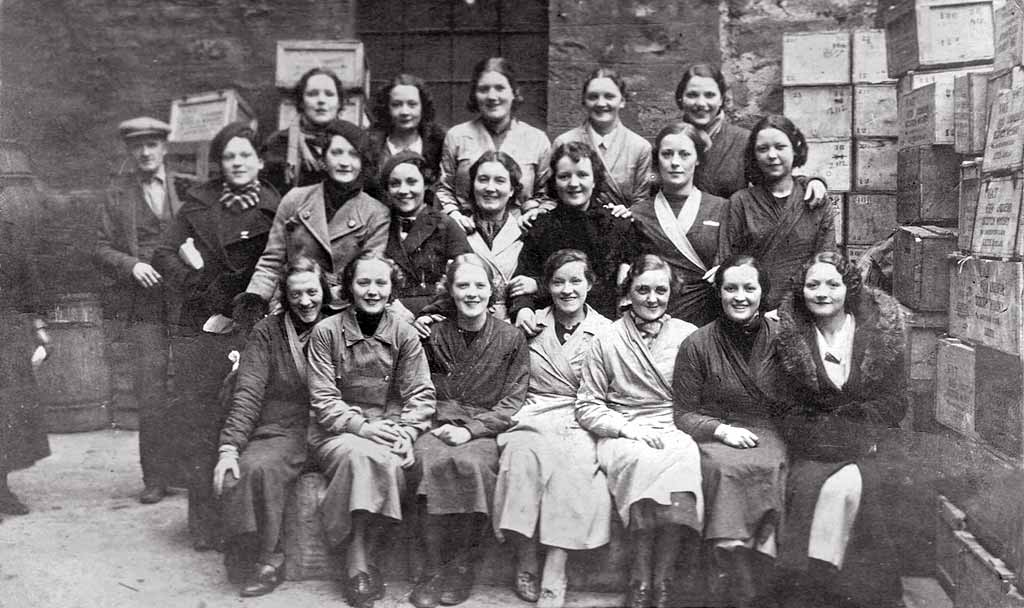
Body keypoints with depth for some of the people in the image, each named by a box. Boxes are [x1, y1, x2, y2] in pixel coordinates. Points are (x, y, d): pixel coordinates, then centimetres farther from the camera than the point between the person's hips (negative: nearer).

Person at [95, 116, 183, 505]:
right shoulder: (117, 194, 11)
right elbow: (102, 249, 7)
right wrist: (132, 265, -10)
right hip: (143, 305, 0)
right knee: (151, 396, -5)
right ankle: (156, 477, 5)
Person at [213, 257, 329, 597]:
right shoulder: (268, 332, 6)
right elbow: (247, 394, -2)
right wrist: (229, 447, -14)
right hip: (280, 431, 1)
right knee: (251, 468, -29)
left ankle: (263, 560, -14)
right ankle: (263, 560, -14)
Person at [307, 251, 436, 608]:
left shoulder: (404, 335, 6)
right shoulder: (326, 332, 1)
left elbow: (420, 394, 3)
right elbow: (323, 398, -4)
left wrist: (406, 432, -16)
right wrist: (360, 426, -18)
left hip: (388, 429, 2)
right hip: (337, 432, -1)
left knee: (386, 460, -33)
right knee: (361, 454, -35)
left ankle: (357, 560, -17)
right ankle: (361, 562, -23)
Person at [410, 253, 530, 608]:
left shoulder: (511, 339, 5)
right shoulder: (435, 335, 11)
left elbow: (512, 401, 0)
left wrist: (471, 429, -12)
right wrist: (442, 424, -7)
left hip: (487, 430, -1)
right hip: (440, 427, 2)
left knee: (470, 463, -34)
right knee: (433, 460, -32)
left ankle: (462, 565, -18)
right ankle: (434, 568, -25)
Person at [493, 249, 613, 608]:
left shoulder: (605, 332, 8)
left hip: (582, 420, -1)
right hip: (535, 416, 1)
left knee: (572, 460, -34)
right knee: (524, 451, -33)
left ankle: (554, 578, -32)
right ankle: (526, 562, -22)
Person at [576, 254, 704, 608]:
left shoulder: (688, 336, 10)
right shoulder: (606, 341, 7)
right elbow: (587, 406, 6)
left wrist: (679, 431, -9)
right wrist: (626, 428, -9)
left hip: (676, 433, 1)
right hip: (622, 435, -1)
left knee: (683, 460, -34)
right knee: (642, 461, -35)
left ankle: (662, 578, -27)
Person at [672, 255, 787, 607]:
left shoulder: (780, 338, 8)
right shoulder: (697, 345, 4)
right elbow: (683, 413, 6)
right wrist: (722, 429, -10)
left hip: (767, 433, 1)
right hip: (712, 436, -1)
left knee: (768, 468, -32)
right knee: (727, 467, -33)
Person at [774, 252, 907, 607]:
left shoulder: (880, 331, 2)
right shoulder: (791, 336, 2)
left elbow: (895, 404, 5)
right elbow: (790, 410, 4)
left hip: (868, 446, 0)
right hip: (812, 448, 0)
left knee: (843, 484, -31)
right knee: (845, 483, -31)